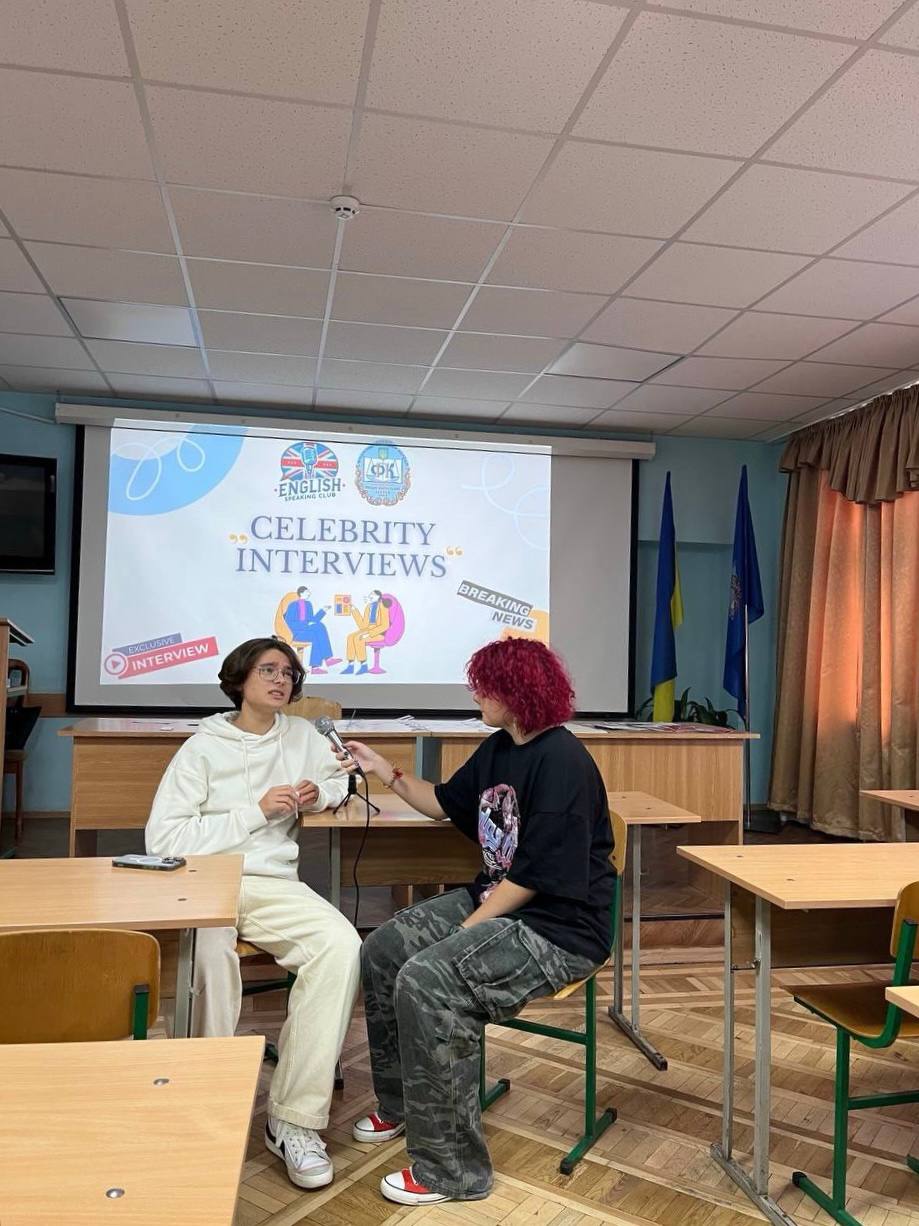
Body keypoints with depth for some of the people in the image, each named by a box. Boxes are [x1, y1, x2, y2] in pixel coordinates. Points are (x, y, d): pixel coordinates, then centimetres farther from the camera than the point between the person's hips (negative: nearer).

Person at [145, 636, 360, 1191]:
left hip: (273, 885, 3)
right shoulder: (203, 748, 1)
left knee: (342, 944, -27)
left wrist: (321, 792, 5)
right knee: (211, 944, -39)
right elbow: (163, 839, -8)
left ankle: (296, 1119, -19)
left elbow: (341, 774, 30)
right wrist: (255, 811, -12)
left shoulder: (302, 735, 12)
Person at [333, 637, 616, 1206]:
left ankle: (450, 1169, -8)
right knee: (382, 952, 5)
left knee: (426, 983, -25)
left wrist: (467, 929, -17)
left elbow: (535, 875, -23)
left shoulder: (562, 763, -22)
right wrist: (385, 771, 14)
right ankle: (402, 1106, 25)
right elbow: (447, 802, 23)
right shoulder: (499, 749, 7)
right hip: (495, 900, 10)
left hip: (559, 928, -10)